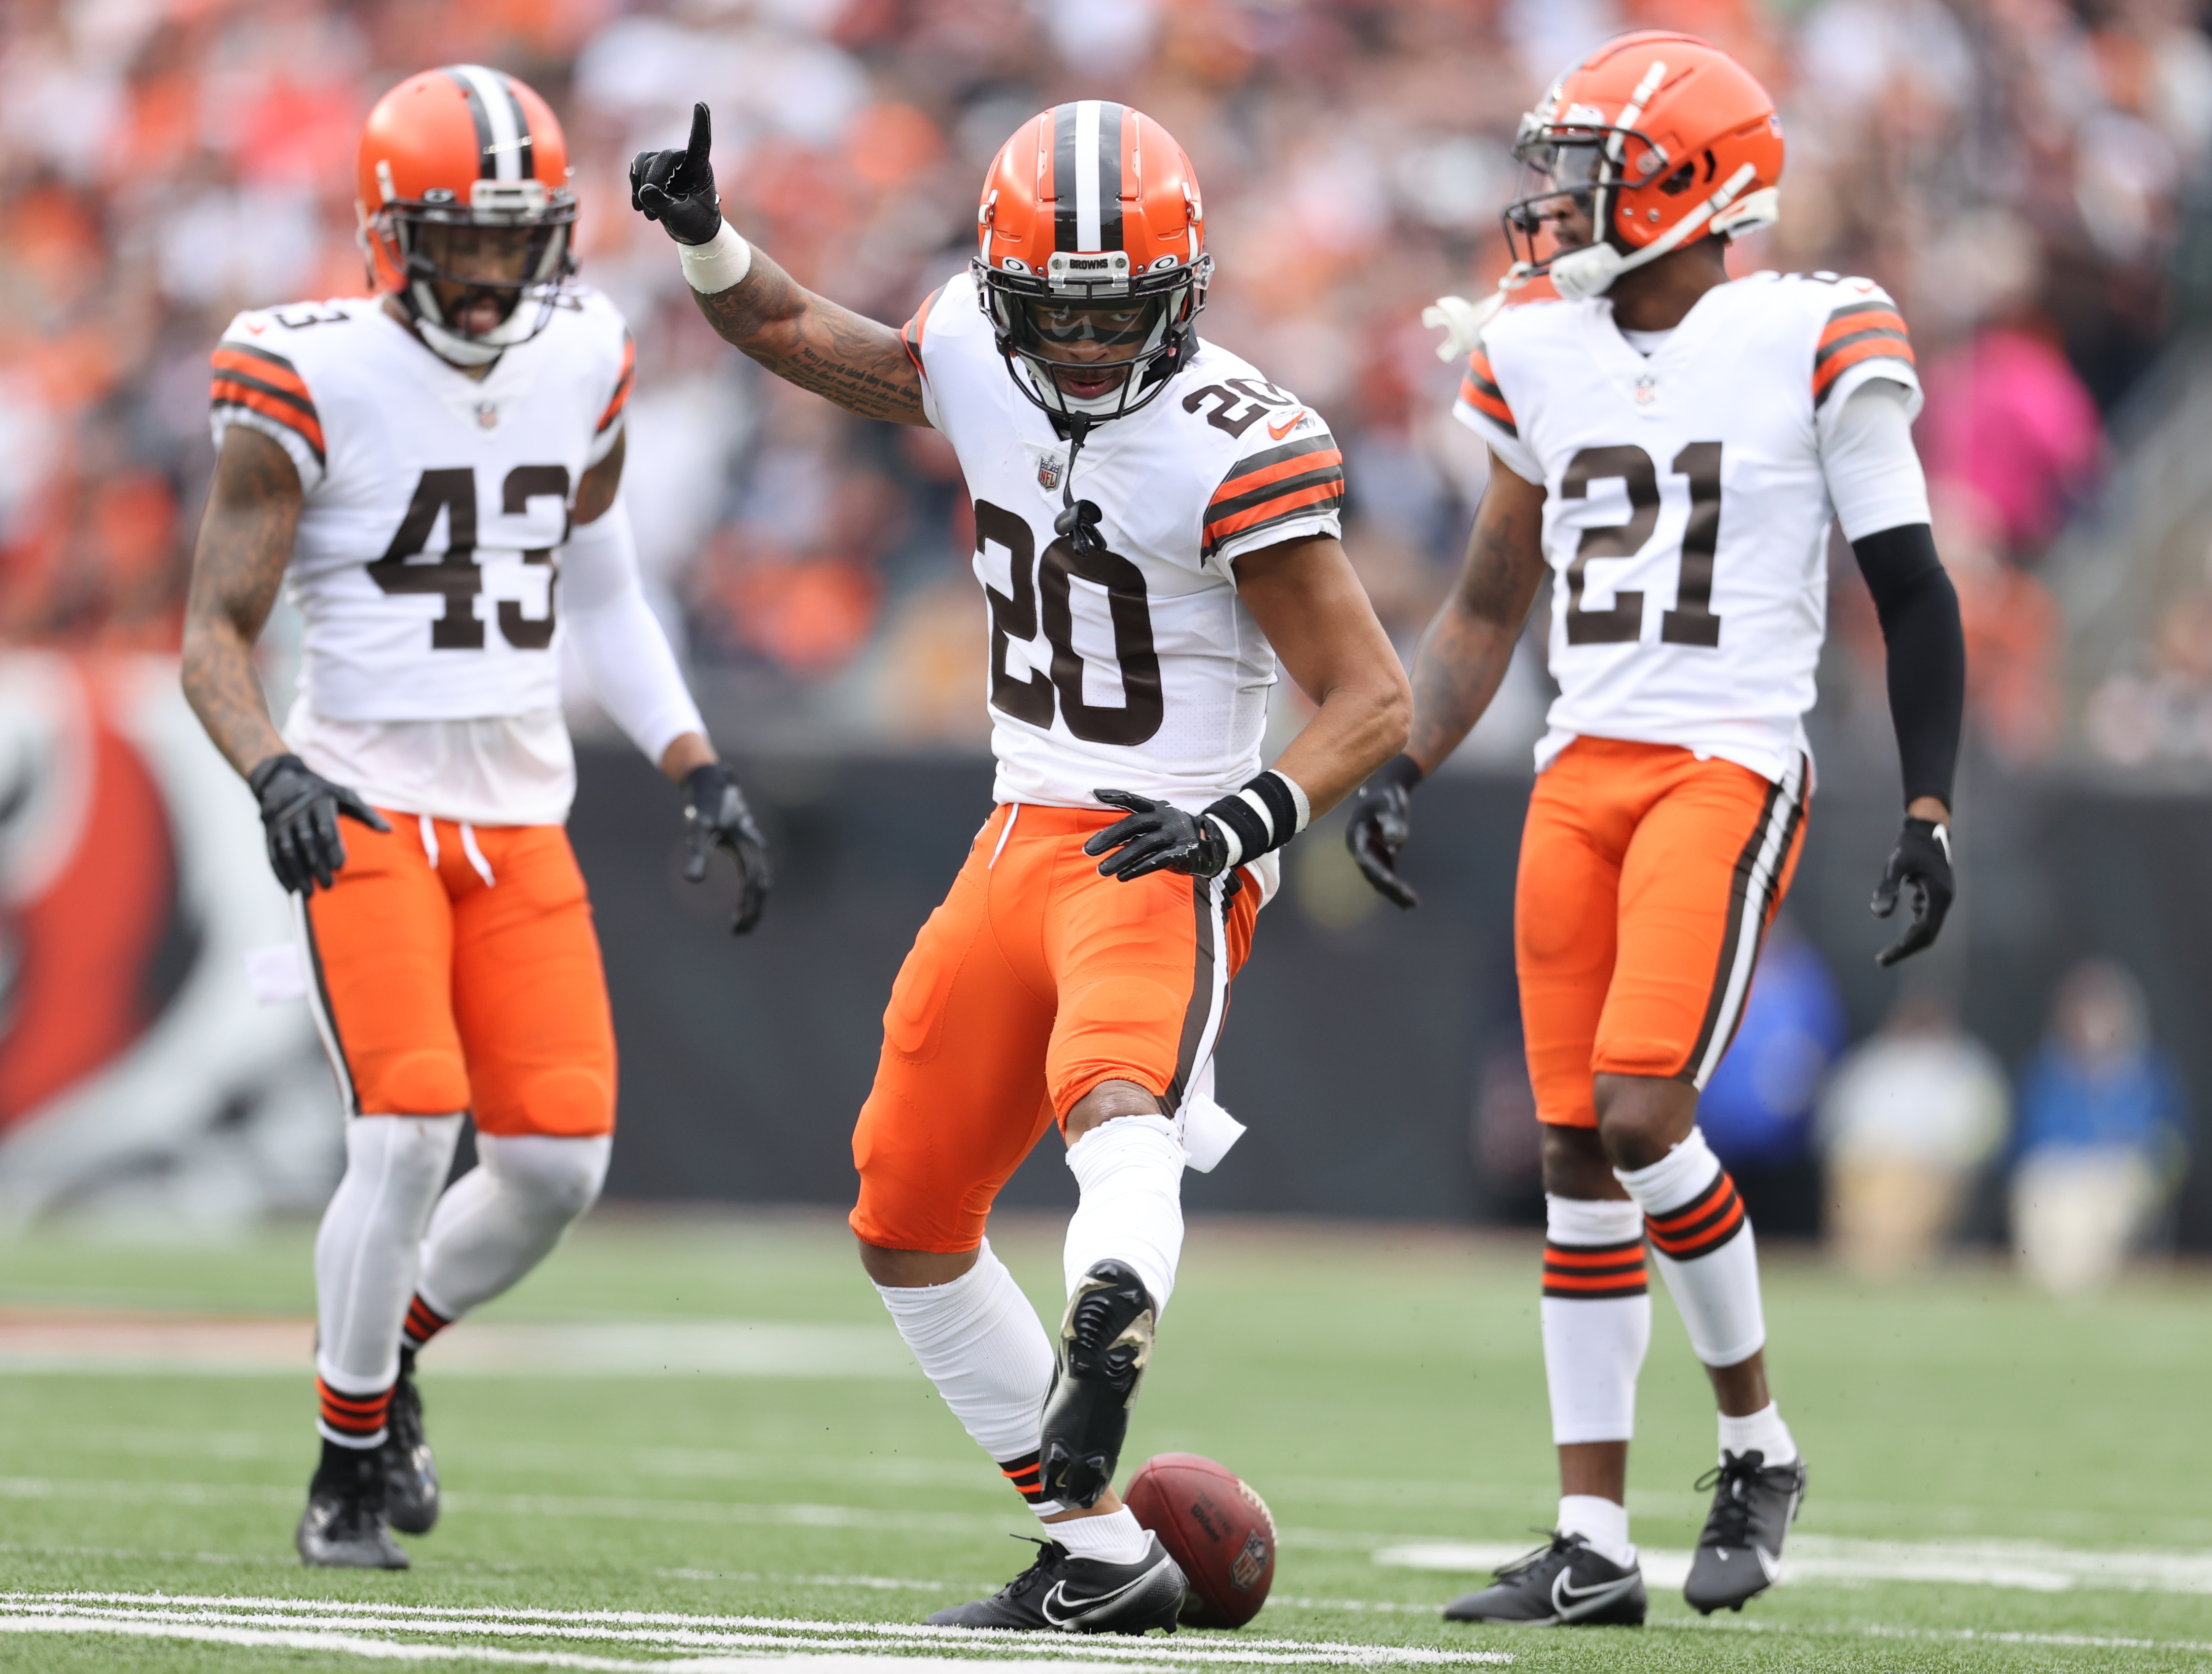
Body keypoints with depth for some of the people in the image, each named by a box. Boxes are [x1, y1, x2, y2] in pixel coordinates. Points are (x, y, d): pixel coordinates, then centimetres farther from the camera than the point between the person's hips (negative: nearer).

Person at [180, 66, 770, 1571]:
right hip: (367, 812, -5)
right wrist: (274, 770, -28)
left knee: (558, 1164, -3)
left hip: (523, 822, 5)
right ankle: (351, 1469, 1)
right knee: (410, 1134, -18)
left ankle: (389, 1350, 26)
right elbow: (216, 634, -9)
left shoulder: (580, 367, 6)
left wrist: (703, 776, 11)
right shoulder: (314, 382, -10)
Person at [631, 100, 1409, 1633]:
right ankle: (1099, 1556, 18)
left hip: (1162, 857, -8)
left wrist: (1252, 816, -31)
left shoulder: (1236, 448, -17)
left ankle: (1108, 1335, -68)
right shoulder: (978, 361, 2)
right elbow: (801, 337, 22)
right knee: (909, 1223, 12)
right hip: (1022, 839, 8)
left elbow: (1374, 700, -16)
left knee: (1112, 1098, -38)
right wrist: (706, 240, 4)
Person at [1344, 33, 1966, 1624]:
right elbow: (1491, 607, 21)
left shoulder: (1811, 346, -5)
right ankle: (1593, 1542, 8)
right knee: (1577, 1153, 3)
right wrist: (1402, 769, 10)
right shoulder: (1543, 359, 11)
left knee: (1643, 1111, -19)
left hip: (1730, 768, -6)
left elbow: (1913, 596, -1)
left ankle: (1758, 1440, 5)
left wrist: (1929, 815, -5)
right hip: (1582, 773, 6)